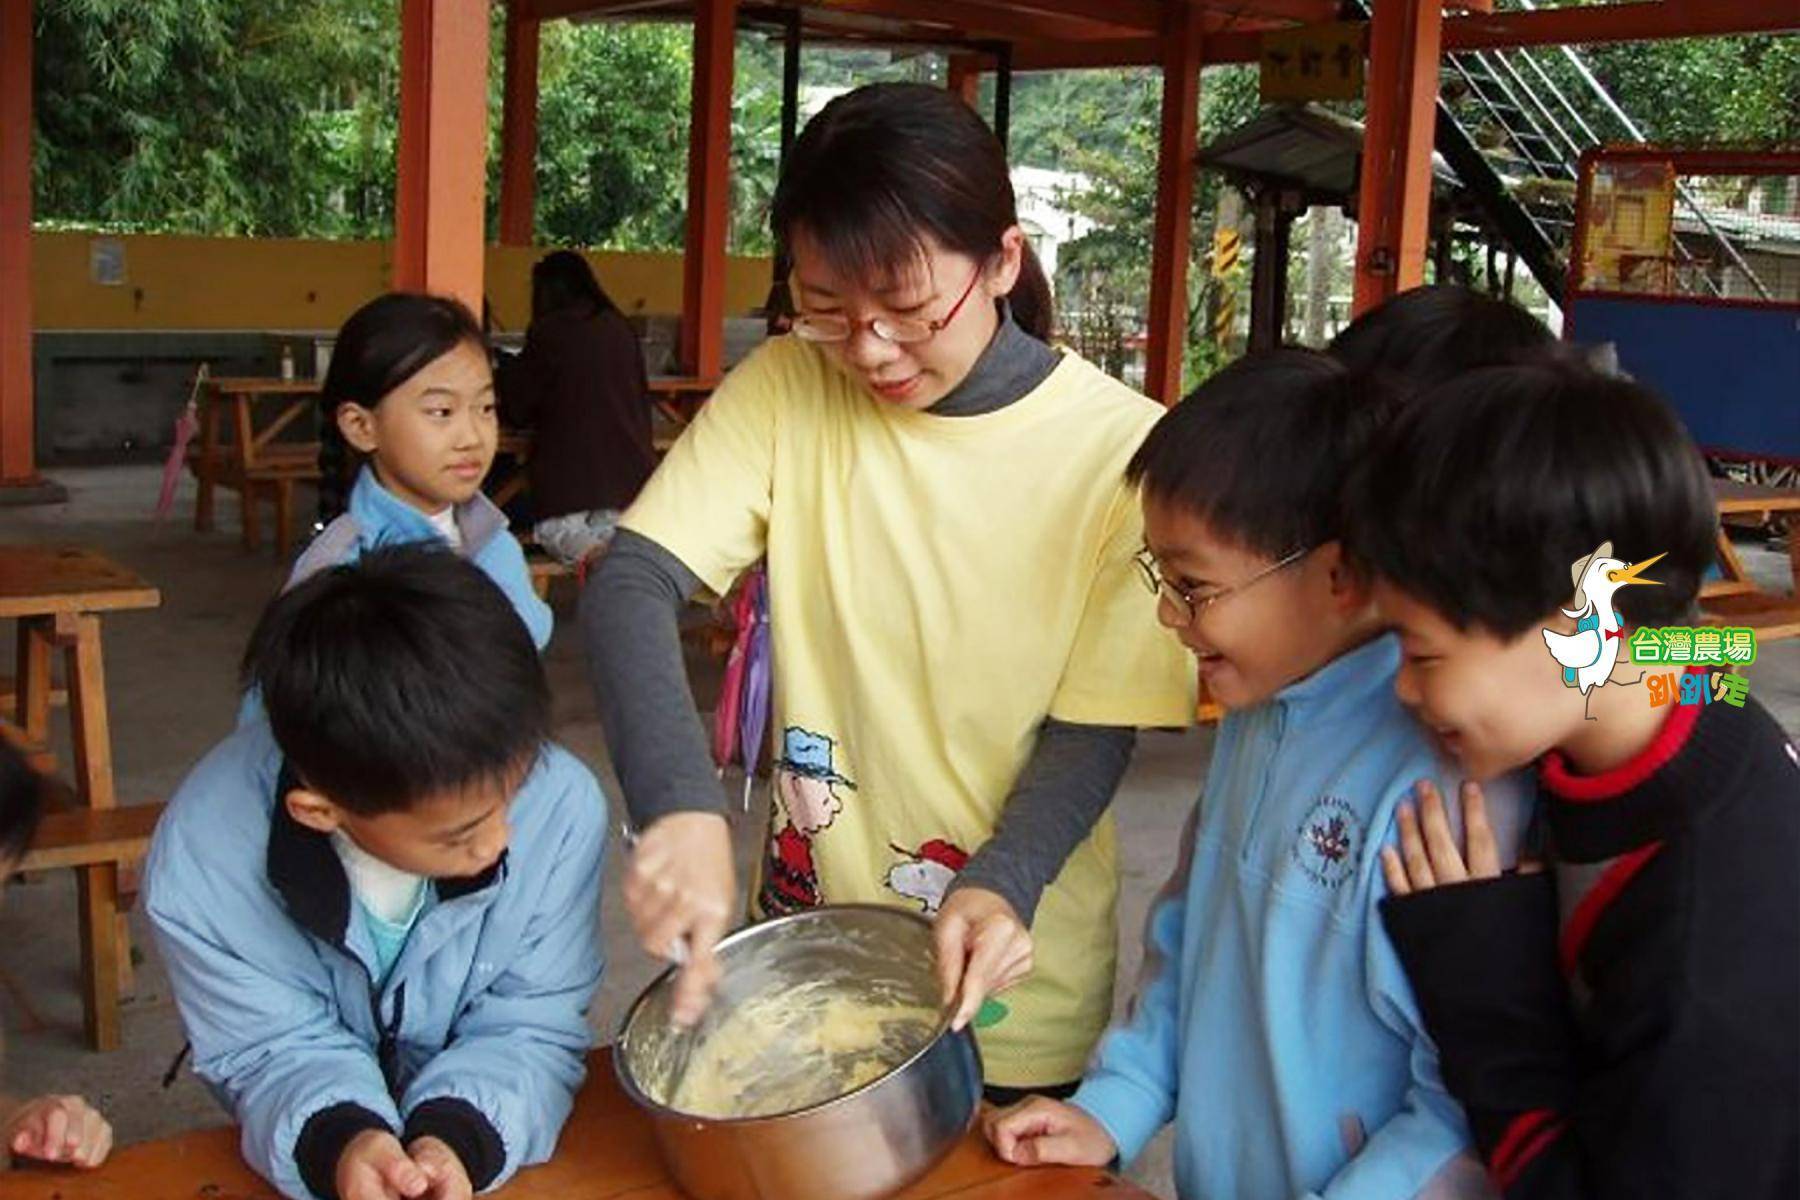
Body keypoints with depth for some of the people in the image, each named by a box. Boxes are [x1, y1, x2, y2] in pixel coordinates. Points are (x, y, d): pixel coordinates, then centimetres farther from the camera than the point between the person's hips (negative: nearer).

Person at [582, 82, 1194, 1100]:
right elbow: (632, 583, -15)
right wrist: (682, 805, -30)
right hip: (802, 949, 2)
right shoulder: (784, 390, -8)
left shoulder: (1120, 449, -14)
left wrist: (1001, 886, -26)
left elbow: (1097, 725, -9)